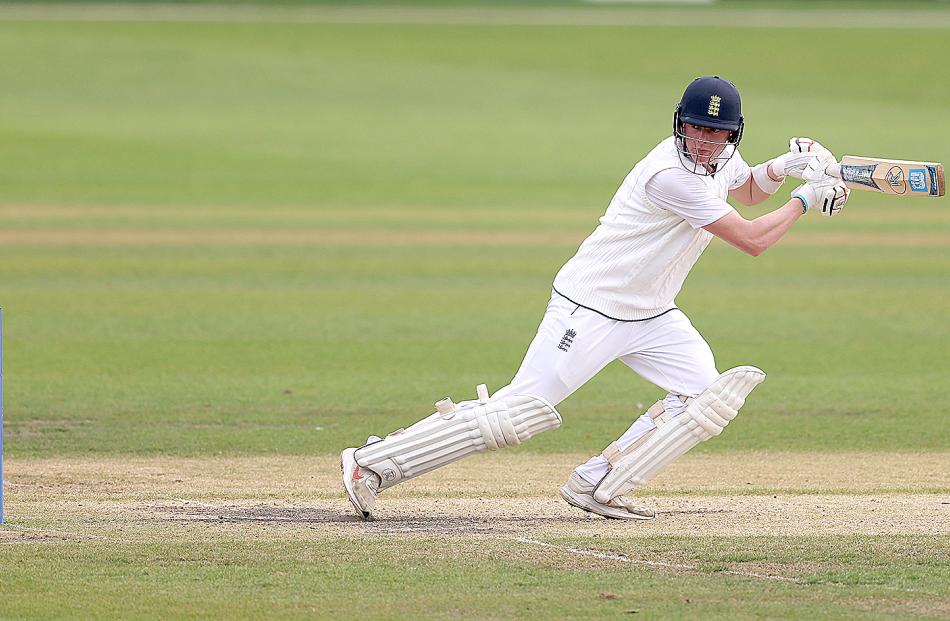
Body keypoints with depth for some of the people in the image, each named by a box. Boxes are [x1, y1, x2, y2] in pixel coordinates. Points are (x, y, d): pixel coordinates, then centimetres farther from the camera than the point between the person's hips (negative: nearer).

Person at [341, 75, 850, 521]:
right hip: (591, 310, -9)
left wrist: (780, 168, 6)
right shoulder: (671, 175, -26)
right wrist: (804, 199, -10)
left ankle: (596, 487, 0)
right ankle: (371, 463, -10)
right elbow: (752, 240, -23)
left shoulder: (721, 159, 2)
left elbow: (746, 191, 27)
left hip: (652, 315, 9)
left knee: (708, 397, -5)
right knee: (521, 411, -15)